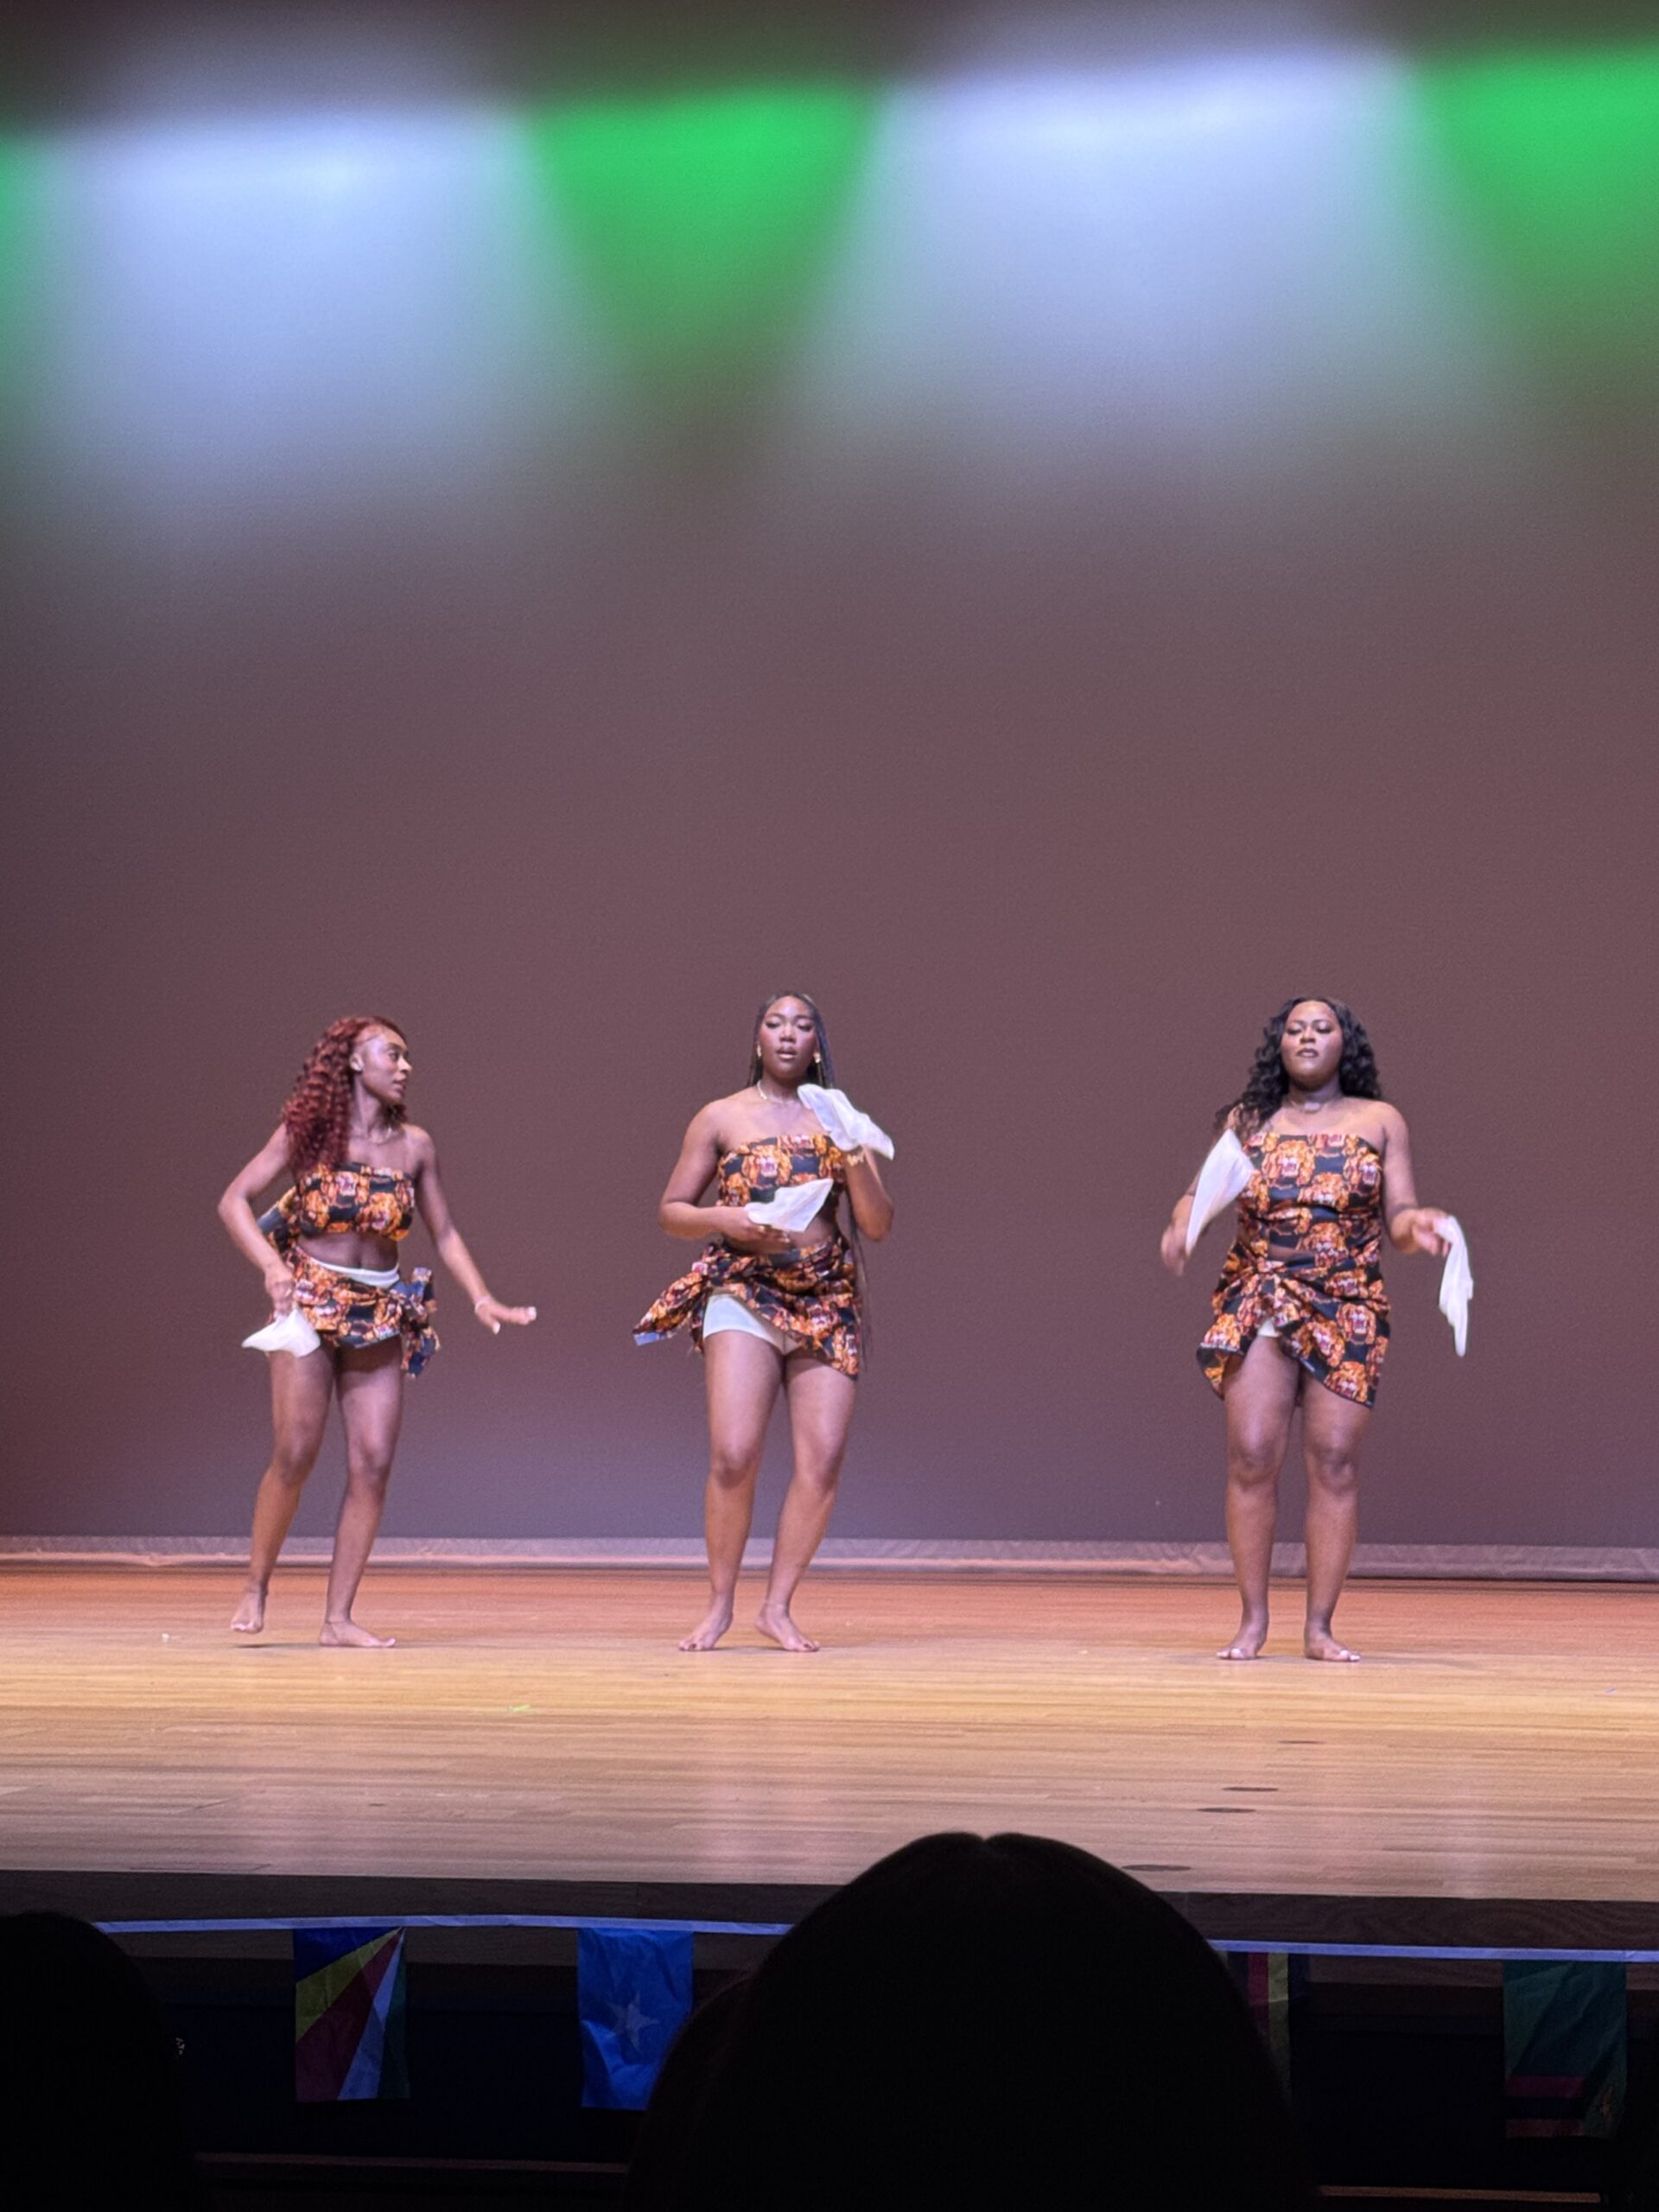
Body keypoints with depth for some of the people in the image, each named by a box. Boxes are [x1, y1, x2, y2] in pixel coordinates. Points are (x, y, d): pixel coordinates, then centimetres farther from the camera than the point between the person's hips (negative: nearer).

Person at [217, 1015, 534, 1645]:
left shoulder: (414, 1145, 4)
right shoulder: (309, 1132, -4)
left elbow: (444, 1233, 11)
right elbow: (234, 1201, -5)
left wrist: (483, 1299, -1)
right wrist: (272, 1267, -20)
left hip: (381, 1316, 3)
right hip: (309, 1306, -3)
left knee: (374, 1462, -3)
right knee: (296, 1455, -8)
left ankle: (338, 1617, 3)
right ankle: (255, 1588, 13)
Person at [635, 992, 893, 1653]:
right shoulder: (721, 1118, 8)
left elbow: (878, 1226, 7)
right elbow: (670, 1211, 9)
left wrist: (855, 1162, -9)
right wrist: (729, 1219, -10)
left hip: (827, 1302, 2)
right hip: (743, 1294, -2)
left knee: (824, 1457, -8)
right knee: (734, 1455, -15)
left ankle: (777, 1606, 5)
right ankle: (719, 1604, 1)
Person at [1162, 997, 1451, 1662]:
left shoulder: (1379, 1121, 9)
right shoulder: (1248, 1121, 11)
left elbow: (1399, 1216, 5)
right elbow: (1203, 1188, 3)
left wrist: (1418, 1226, -19)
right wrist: (1182, 1220, -19)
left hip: (1348, 1310, 0)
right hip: (1259, 1303, 0)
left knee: (1335, 1462, -3)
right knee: (1252, 1455, -9)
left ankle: (1319, 1627, 4)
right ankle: (1252, 1620, 1)